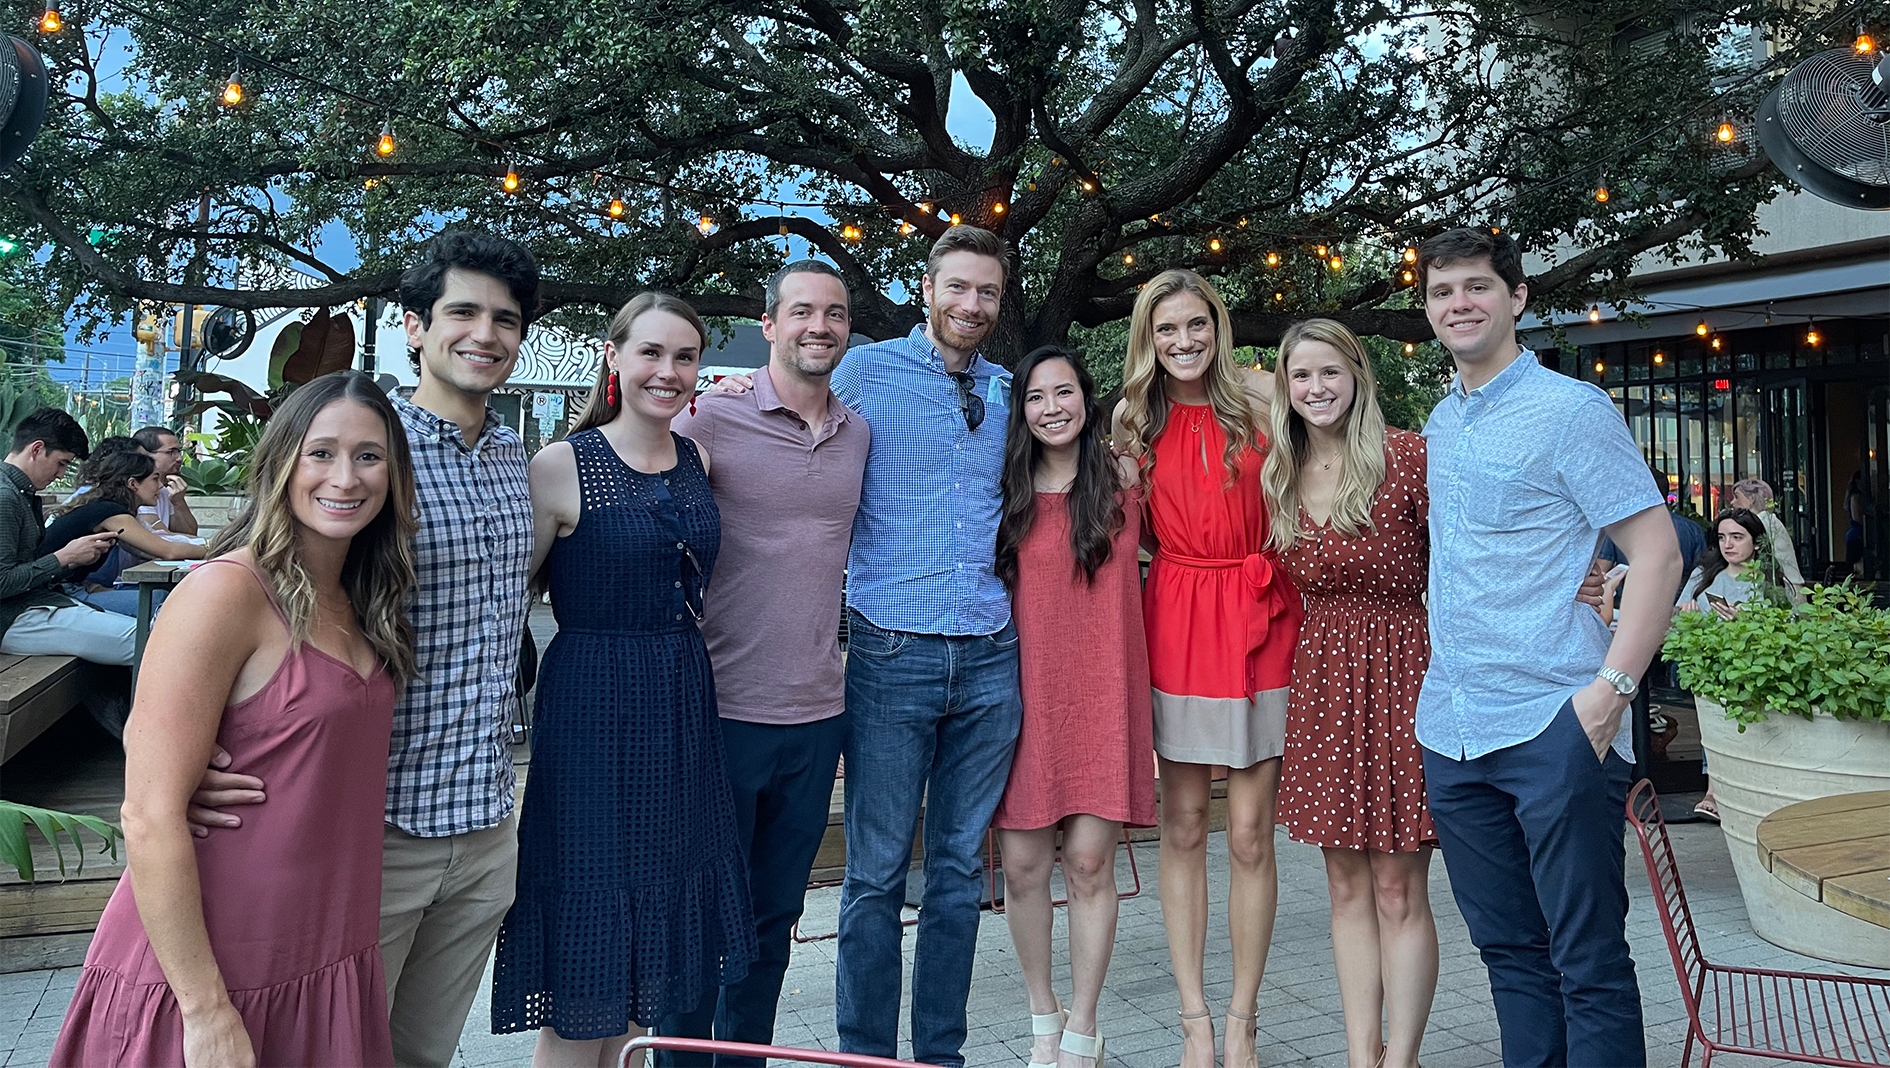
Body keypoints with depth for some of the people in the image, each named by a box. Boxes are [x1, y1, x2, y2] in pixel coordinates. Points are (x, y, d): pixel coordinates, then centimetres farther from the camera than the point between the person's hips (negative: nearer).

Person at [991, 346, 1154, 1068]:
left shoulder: (1120, 480, 5)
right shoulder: (1005, 494, 6)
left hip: (1101, 691, -1)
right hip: (1023, 689, 1)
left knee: (1089, 863, -1)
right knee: (1022, 865, 3)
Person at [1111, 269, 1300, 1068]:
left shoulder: (1261, 400, 0)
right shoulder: (1135, 422, 8)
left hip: (1257, 617, -2)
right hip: (1174, 620, 2)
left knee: (1251, 834, 2)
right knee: (1183, 829, 5)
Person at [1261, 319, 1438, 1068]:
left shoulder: (1408, 457, -7)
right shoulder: (1278, 477, 8)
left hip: (1397, 668, -5)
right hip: (1319, 675, 5)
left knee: (1398, 889, 0)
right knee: (1347, 886, 10)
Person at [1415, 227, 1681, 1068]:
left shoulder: (1570, 409, -5)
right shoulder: (1438, 425, 15)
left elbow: (1657, 551, -10)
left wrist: (1611, 687, -18)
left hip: (1553, 728, -6)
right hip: (1451, 731, 6)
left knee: (1587, 962, 1)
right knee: (1508, 949, 15)